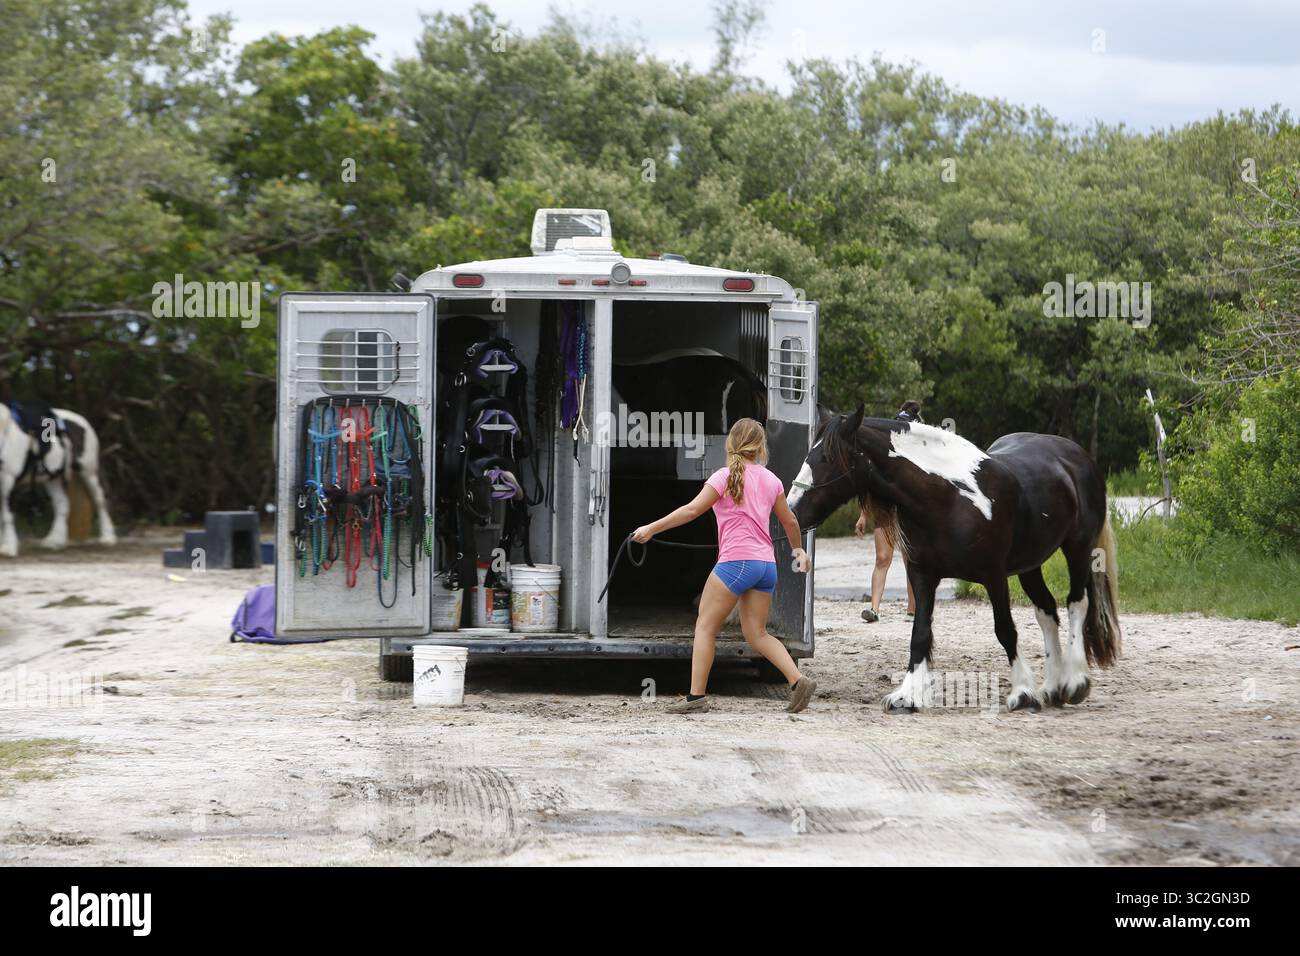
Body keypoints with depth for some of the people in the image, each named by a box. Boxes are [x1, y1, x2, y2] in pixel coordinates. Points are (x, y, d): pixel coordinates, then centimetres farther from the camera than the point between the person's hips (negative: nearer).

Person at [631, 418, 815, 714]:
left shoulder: (725, 476, -4)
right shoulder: (771, 480, 13)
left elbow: (692, 510, -10)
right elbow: (789, 521, 23)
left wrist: (651, 528, -5)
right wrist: (798, 549, 42)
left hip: (736, 561, -6)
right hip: (766, 565, 6)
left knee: (705, 626, 1)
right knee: (757, 633, 12)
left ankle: (697, 696, -4)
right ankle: (798, 681, -3)